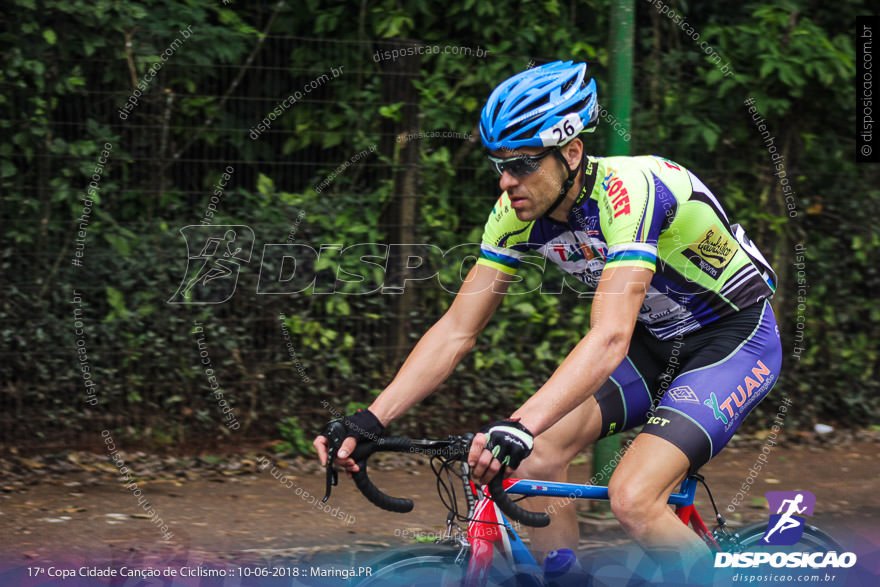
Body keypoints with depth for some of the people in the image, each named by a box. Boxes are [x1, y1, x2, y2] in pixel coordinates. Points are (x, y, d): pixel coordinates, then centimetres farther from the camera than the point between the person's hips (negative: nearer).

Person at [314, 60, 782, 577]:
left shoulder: (630, 192, -33)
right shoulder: (518, 213, -11)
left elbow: (609, 339, -43)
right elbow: (457, 330, -8)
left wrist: (520, 428, -55)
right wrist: (370, 421, -19)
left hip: (735, 339, -7)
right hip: (655, 341, 7)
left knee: (633, 499, -24)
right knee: (536, 460, -12)